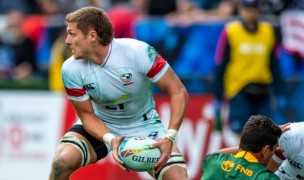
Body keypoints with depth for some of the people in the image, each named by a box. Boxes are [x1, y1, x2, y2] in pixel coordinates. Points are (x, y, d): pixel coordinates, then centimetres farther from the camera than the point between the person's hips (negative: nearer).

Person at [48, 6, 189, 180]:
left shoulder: (138, 52, -27)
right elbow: (87, 115, -9)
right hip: (100, 126, 1)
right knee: (61, 161, -26)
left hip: (144, 126, -1)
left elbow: (179, 92, -22)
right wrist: (110, 140, -29)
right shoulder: (72, 69, -19)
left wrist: (169, 138, -33)